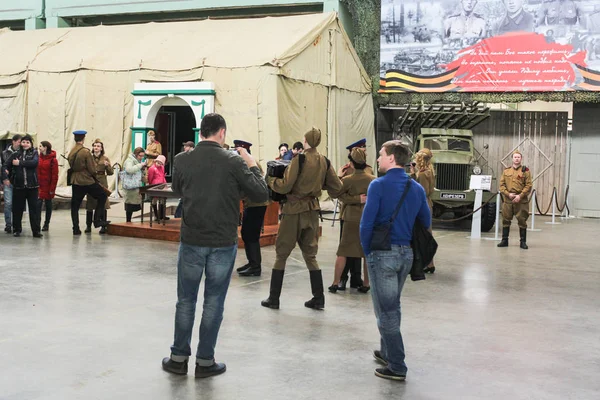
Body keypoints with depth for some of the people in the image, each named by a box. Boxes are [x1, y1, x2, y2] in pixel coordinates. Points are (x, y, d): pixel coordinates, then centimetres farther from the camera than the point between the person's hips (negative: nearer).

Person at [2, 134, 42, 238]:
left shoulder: (34, 153, 5)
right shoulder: (15, 154, 8)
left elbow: (34, 162, -15)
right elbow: (5, 165, 6)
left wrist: (20, 163, -13)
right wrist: (5, 177, -8)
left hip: (32, 185, -1)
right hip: (18, 185, 1)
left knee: (34, 208, -1)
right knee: (17, 209, 6)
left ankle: (36, 231, 2)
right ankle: (17, 230, 17)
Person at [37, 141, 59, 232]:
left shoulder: (53, 160, -8)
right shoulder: (38, 158, 6)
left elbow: (55, 175, -10)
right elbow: (35, 171, 7)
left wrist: (52, 188, -13)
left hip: (48, 186, -3)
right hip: (39, 185, 3)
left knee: (48, 204, 9)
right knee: (38, 203, -6)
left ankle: (46, 224, 19)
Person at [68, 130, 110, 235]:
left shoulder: (71, 153, 4)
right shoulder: (86, 152, -14)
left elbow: (71, 167, 10)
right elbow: (92, 169, -13)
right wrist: (94, 176, 7)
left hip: (75, 181, 6)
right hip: (87, 181, -6)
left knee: (75, 205, 9)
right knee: (102, 196, 12)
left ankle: (76, 229, 8)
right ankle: (97, 220, 9)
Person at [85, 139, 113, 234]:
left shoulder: (105, 159, 5)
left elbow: (110, 173, 2)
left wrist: (107, 165, -15)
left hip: (102, 184, -1)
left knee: (103, 205, -4)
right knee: (89, 206, 2)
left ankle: (103, 227, 3)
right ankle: (88, 226, 12)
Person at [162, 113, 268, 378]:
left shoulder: (182, 160, -4)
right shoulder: (234, 161, -11)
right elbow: (261, 195, -6)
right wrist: (251, 165, 5)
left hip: (191, 240, 2)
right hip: (223, 242, -1)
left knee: (186, 300, 13)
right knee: (213, 302, 8)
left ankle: (179, 358, 21)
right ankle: (205, 361, 16)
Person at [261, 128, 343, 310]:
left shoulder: (299, 159, -13)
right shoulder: (324, 162, 3)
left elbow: (285, 186, -16)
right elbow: (336, 188, 9)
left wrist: (270, 179, 2)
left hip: (294, 210, -5)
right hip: (313, 210, 5)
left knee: (281, 254, 6)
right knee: (310, 255, 14)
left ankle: (273, 299, 10)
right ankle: (318, 299, 12)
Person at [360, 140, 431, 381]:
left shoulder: (379, 185, -12)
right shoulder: (417, 189, 5)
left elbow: (366, 223, -14)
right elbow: (426, 223, 10)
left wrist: (367, 251, -1)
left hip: (383, 253, -6)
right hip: (406, 253, 6)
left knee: (386, 310, 2)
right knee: (392, 307, 22)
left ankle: (397, 368, 6)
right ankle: (388, 352, 34)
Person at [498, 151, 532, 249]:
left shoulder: (525, 171, 1)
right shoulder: (506, 171, 10)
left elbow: (528, 185, -4)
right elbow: (502, 184, 7)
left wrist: (520, 196, -14)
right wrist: (508, 194, -8)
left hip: (521, 200, -3)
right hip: (507, 200, 3)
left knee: (522, 221, 1)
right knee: (506, 220, 7)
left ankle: (523, 242, 9)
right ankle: (504, 240, 17)